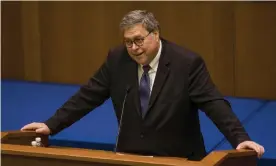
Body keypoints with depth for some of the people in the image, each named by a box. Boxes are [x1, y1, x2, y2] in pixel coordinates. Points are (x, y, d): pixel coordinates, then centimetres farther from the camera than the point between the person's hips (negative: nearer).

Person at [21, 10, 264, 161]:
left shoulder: (187, 63, -13)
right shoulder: (117, 59, -2)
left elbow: (215, 104, -17)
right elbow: (88, 96, 4)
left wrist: (240, 138, -30)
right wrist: (52, 125, 0)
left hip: (177, 159, -3)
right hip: (130, 155, 3)